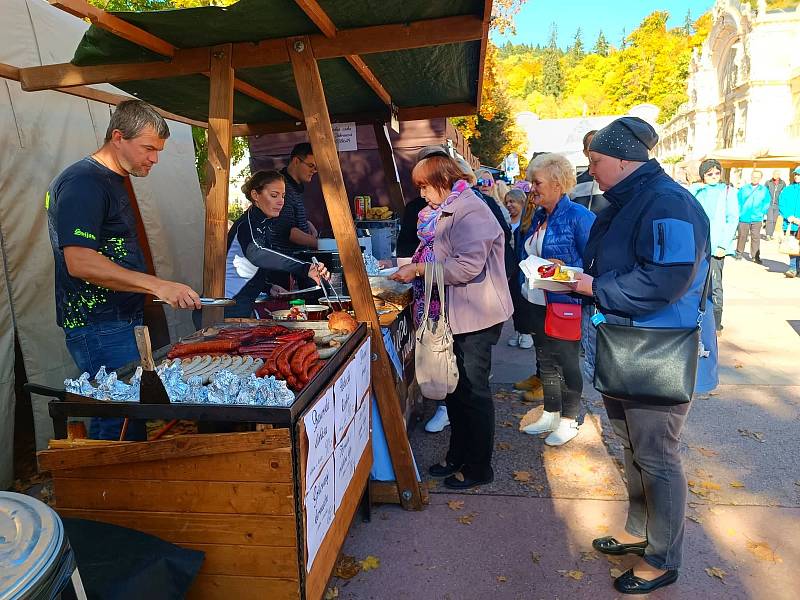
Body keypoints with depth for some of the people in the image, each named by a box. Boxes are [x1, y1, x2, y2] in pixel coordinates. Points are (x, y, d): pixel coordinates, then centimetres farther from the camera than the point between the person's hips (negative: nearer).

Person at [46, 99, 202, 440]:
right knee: (119, 426, -5)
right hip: (99, 330, -9)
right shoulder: (82, 182, -13)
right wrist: (158, 285, -27)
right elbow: (79, 262, -23)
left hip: (124, 321, 10)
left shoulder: (113, 181, 17)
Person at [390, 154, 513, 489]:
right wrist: (411, 265, 10)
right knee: (455, 389, 17)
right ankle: (458, 456, 33)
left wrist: (419, 270, -20)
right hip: (457, 315, 10)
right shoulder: (446, 211, 15)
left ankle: (479, 468, 18)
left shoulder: (470, 211, -17)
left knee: (473, 392, 2)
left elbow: (468, 266, -27)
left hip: (477, 317, -10)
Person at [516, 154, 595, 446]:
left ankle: (569, 420, 25)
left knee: (566, 363, 8)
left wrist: (564, 269, -27)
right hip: (536, 303, 8)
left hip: (564, 304, -8)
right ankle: (550, 413, 34)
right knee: (545, 360, 18)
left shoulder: (578, 216, -15)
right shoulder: (538, 217, 10)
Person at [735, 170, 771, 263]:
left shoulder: (764, 190, 4)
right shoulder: (743, 188, 1)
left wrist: (762, 213, 0)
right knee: (742, 236, 6)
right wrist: (739, 212, -2)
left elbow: (766, 203, 8)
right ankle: (739, 253, 19)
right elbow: (738, 201, 4)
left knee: (756, 237, 1)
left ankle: (755, 256, 7)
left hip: (756, 218, 1)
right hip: (744, 217, 0)